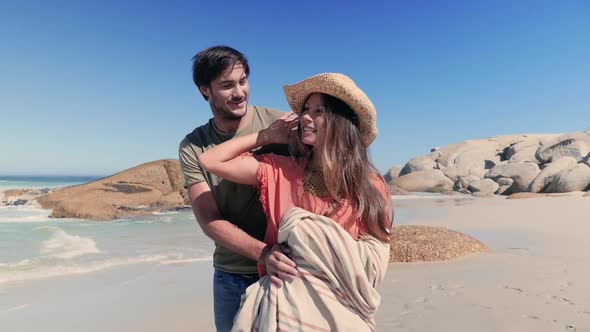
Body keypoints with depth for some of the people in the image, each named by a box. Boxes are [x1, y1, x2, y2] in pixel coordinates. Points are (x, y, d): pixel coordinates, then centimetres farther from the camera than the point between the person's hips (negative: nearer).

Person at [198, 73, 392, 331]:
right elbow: (210, 161, -6)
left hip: (342, 310, -1)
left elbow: (374, 266, -10)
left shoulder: (370, 186, -7)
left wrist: (302, 229, -12)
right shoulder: (280, 171, -4)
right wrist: (267, 136, -3)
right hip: (285, 306, 1)